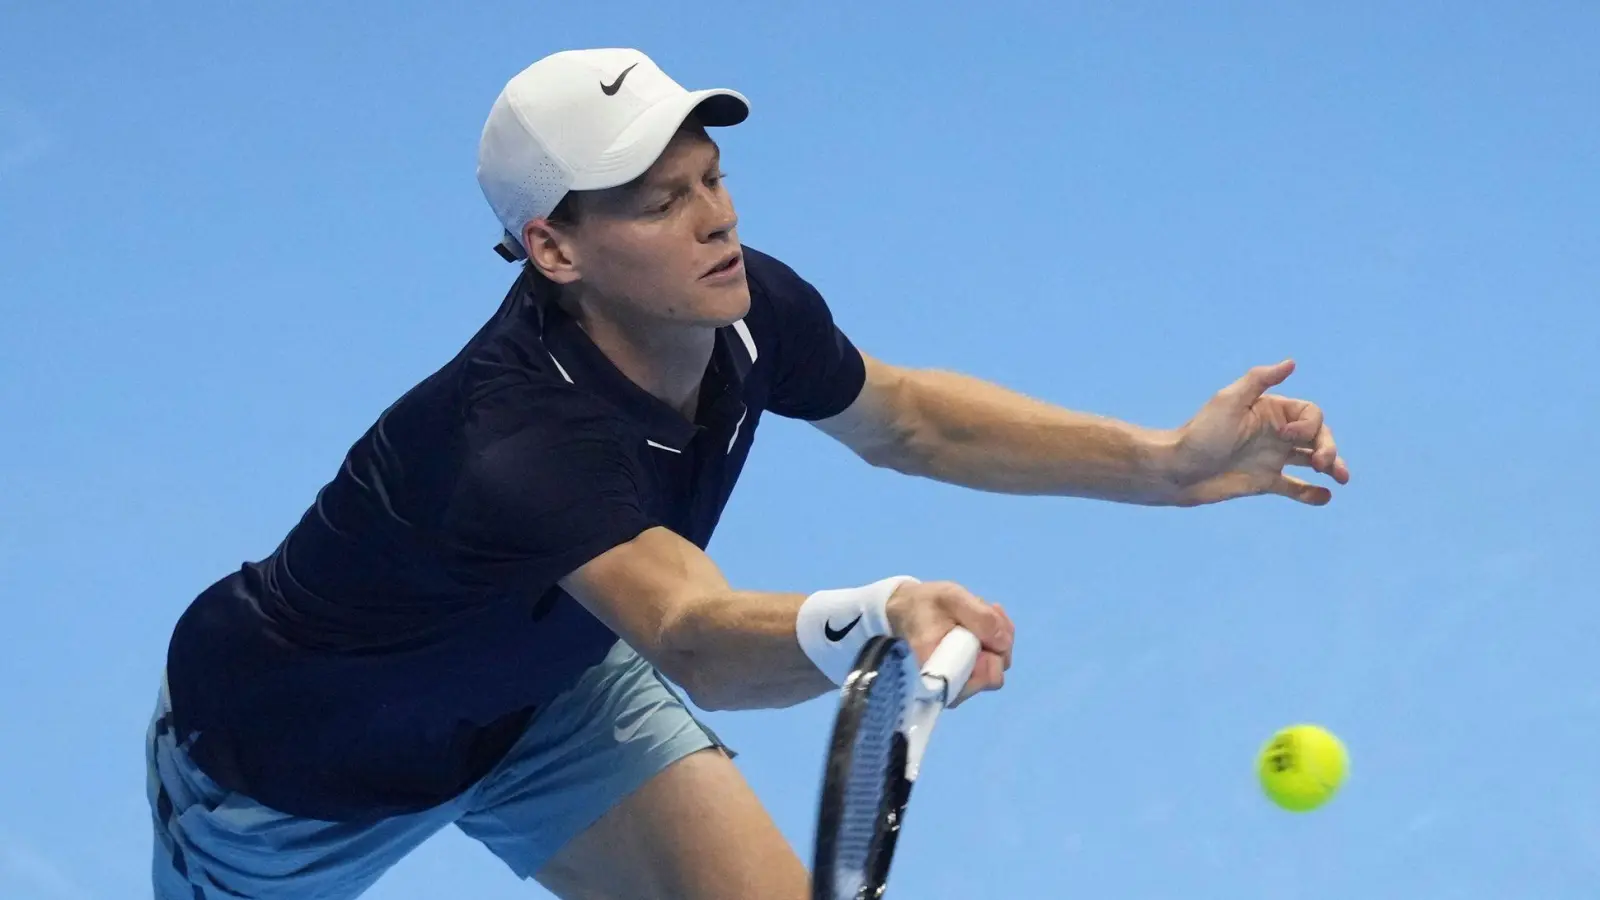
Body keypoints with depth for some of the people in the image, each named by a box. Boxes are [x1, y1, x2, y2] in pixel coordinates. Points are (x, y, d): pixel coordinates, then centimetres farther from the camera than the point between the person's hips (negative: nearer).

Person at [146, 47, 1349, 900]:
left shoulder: (747, 309, -21)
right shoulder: (526, 439, -45)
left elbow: (898, 418, 0)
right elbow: (694, 640, -60)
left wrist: (1166, 463, -8)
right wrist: (873, 621, -82)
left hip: (543, 683, 6)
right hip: (293, 746, -6)